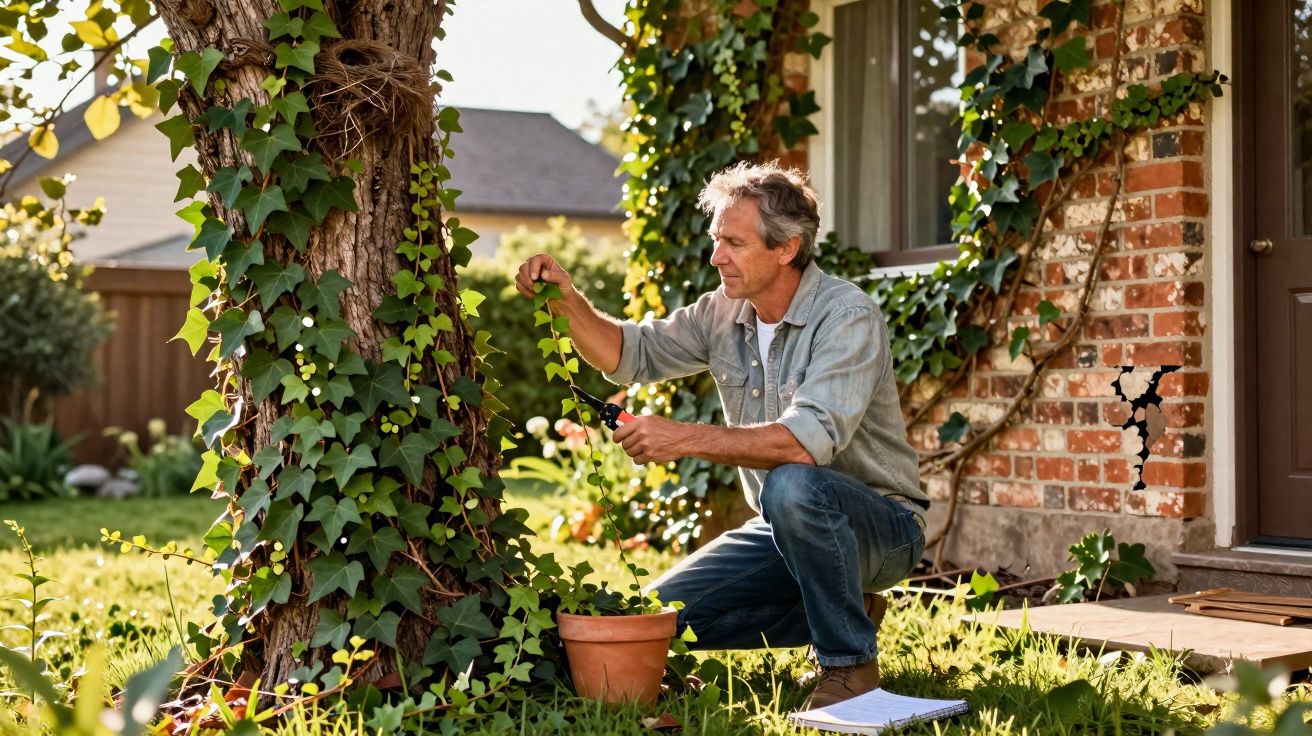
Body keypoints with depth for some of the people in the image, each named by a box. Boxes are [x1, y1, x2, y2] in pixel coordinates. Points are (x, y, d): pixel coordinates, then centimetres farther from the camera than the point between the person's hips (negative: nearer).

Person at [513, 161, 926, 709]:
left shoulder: (848, 316, -22)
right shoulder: (724, 313, 1)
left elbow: (810, 440, -35)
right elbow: (631, 355, 9)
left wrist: (684, 438, -36)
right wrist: (568, 302, -10)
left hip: (880, 524, -7)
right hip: (789, 526, 7)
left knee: (791, 486, -38)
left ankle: (851, 663, -17)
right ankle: (844, 613, 10)